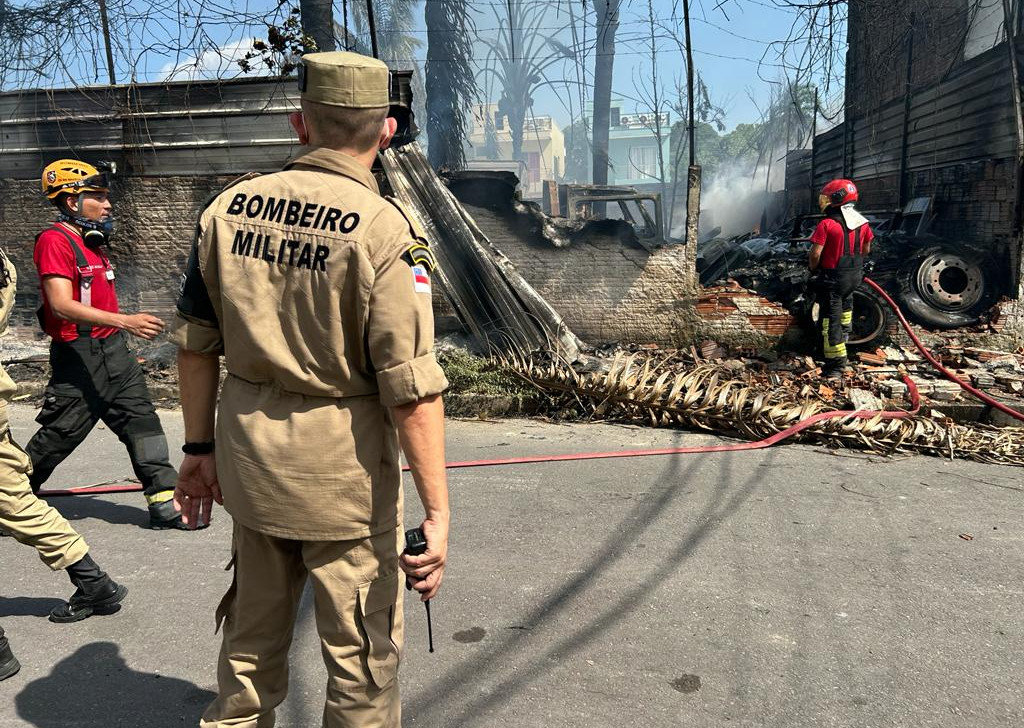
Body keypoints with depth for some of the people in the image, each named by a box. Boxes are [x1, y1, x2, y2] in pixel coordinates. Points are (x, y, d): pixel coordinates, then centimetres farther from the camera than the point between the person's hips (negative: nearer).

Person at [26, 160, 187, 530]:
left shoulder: (92, 239, 15)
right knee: (57, 436, 2)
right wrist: (125, 321, -34)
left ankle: (165, 504, 6)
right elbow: (61, 305, -25)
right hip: (77, 356, -8)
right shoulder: (55, 240, -14)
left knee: (143, 422, 3)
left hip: (113, 349, 8)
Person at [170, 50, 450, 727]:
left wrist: (200, 447, 17)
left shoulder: (228, 208, 0)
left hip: (249, 455, 6)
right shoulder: (384, 229, -16)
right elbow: (412, 388, -20)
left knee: (253, 633, 25)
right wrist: (437, 511, -14)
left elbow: (196, 344, 6)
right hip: (343, 467, -5)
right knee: (363, 655, 13)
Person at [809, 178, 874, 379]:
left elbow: (815, 253, -21)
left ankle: (836, 365, 0)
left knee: (831, 320, -1)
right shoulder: (863, 222, 1)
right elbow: (866, 249, 12)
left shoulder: (826, 225, -20)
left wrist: (813, 269, -2)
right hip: (855, 276, 7)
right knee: (846, 299, 38)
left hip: (832, 278, -7)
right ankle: (845, 330, 59)